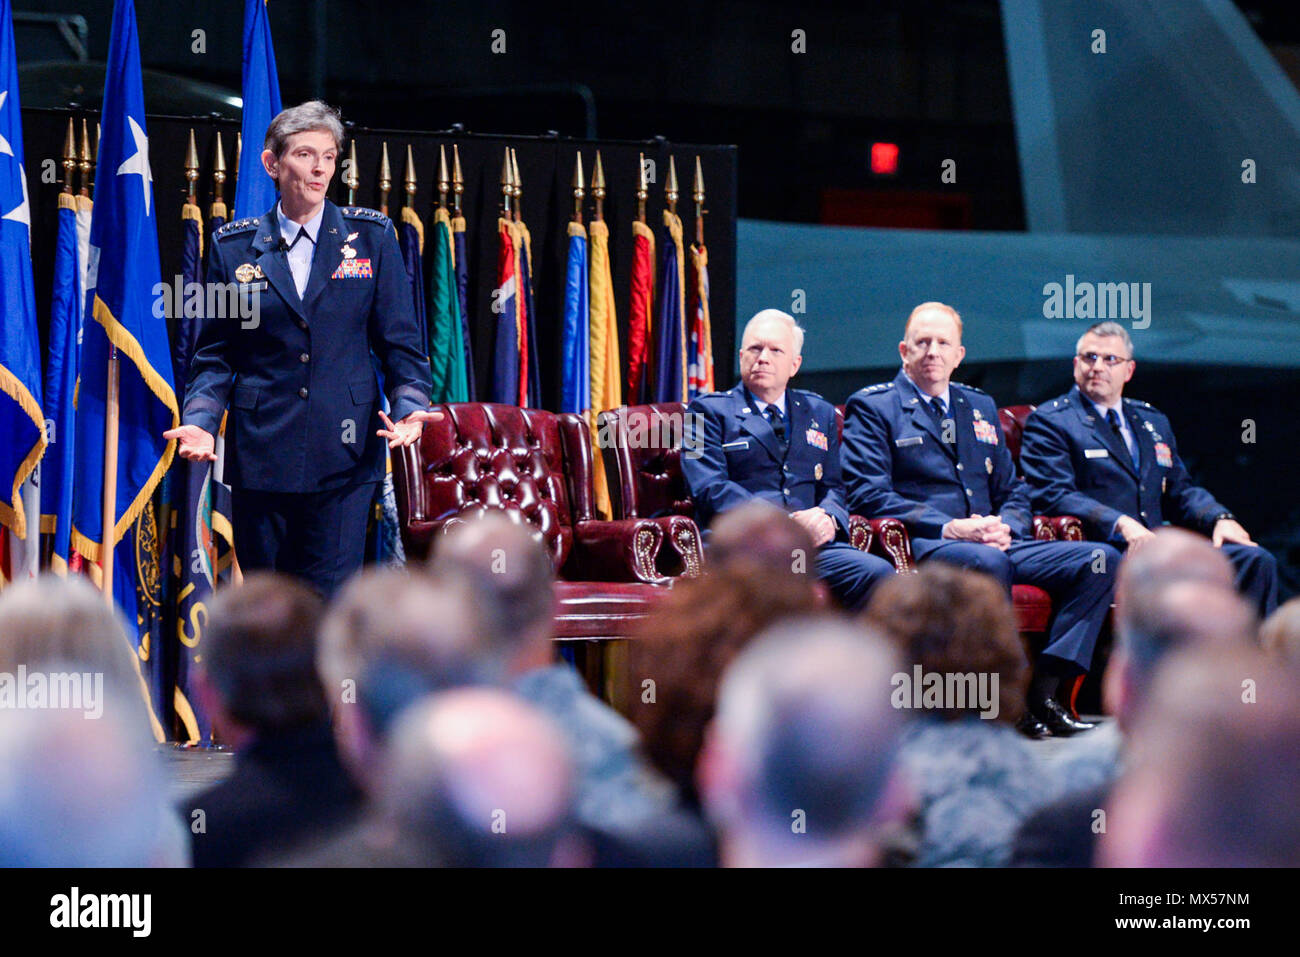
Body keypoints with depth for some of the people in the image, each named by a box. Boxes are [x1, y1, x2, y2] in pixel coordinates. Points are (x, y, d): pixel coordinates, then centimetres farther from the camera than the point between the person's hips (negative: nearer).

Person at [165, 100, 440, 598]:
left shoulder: (371, 237, 6)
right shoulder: (234, 247, 7)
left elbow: (399, 340, 6)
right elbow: (215, 352, 9)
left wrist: (410, 405, -12)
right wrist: (199, 420, -7)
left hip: (343, 461, -1)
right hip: (261, 455, 1)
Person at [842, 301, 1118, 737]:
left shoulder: (980, 407, 26)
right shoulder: (872, 407, 7)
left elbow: (1013, 491, 24)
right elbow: (868, 496, -6)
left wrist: (1006, 527, -2)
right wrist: (950, 528, -16)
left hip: (994, 545, 6)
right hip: (921, 547, -6)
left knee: (1101, 560, -15)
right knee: (988, 564, -40)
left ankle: (1043, 688, -20)